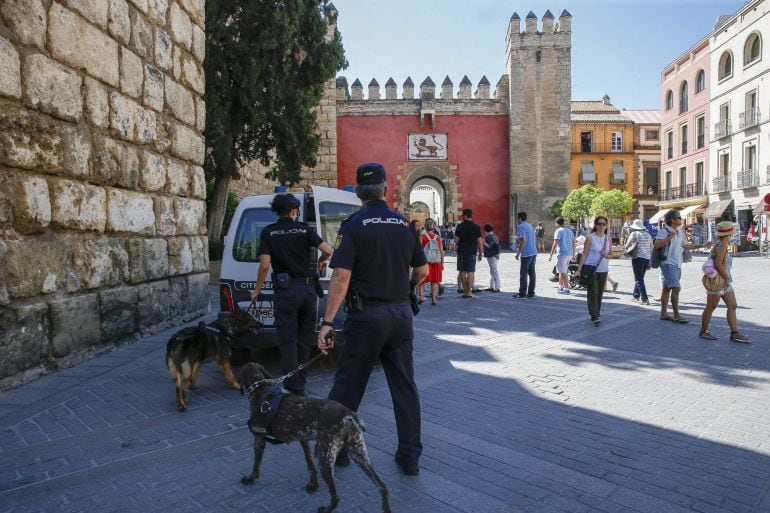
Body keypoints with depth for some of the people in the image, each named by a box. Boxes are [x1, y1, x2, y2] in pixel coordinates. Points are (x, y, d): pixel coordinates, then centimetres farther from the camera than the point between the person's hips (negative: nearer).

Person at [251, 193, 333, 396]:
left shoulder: (268, 232, 1)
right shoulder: (304, 229, 5)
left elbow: (265, 265, -8)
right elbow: (327, 250, -8)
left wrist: (257, 290, 4)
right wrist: (321, 261, 14)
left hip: (285, 290, -2)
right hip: (308, 287, 2)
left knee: (288, 341, 3)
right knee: (304, 339, 16)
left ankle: (294, 389, -1)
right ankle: (300, 383, 26)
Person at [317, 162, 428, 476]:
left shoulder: (354, 225, -10)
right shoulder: (403, 224, 4)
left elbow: (341, 277, -18)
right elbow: (422, 270, 10)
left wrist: (327, 323, -18)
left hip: (367, 316, -4)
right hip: (401, 314, 5)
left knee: (348, 386, 10)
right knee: (404, 386, 13)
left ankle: (335, 448, 25)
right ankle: (410, 456, 20)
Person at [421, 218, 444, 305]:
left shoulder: (423, 237, -6)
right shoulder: (438, 237, 2)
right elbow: (442, 251, 4)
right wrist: (442, 263, 12)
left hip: (425, 261, -2)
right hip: (436, 262, 2)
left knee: (423, 280, 8)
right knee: (435, 281, 9)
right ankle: (433, 298, 5)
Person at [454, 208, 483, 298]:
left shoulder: (460, 226, -2)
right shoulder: (476, 227, -1)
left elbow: (456, 240, -3)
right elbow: (479, 241, -1)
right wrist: (480, 253, 6)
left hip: (462, 252, 0)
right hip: (472, 252, 0)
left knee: (462, 271, 9)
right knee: (471, 272, 0)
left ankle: (465, 291, 11)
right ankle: (469, 292, -4)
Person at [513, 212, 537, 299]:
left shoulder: (521, 227, -10)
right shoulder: (530, 226, 18)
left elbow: (523, 240, -20)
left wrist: (518, 253, -17)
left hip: (526, 253, -9)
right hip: (534, 252, 9)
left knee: (523, 274, -3)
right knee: (531, 273, 9)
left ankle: (522, 294, -1)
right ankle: (531, 293, 12)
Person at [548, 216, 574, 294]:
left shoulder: (558, 231, -8)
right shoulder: (570, 231, 14)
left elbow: (555, 244, -14)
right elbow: (573, 243, 16)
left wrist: (551, 255, -12)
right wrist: (573, 254, 23)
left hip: (562, 254, -8)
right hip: (569, 254, 8)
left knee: (563, 272, -3)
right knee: (561, 271, 18)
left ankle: (566, 289, -3)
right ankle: (560, 286, 24)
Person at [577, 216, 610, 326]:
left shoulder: (608, 238, 9)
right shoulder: (590, 238, -5)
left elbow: (610, 255, 16)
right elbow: (584, 254, -6)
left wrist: (607, 256, -8)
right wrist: (579, 269, -12)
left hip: (603, 270, 5)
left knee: (600, 293, 9)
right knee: (593, 293, -8)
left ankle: (595, 313, 21)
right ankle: (596, 316, -9)